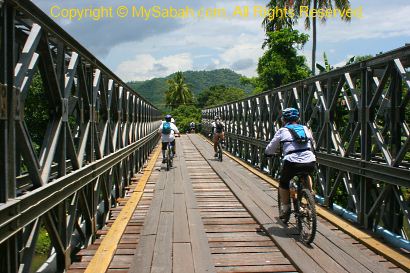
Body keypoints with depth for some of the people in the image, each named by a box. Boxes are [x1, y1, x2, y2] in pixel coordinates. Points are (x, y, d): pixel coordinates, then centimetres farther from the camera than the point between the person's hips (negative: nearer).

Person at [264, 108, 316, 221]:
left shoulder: (282, 131, 9)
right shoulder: (305, 129, 19)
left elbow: (269, 150, 13)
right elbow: (313, 145, 30)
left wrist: (267, 152, 35)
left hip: (292, 163, -4)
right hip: (310, 163, 4)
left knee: (283, 183, 23)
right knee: (306, 176, 38)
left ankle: (285, 208, 21)